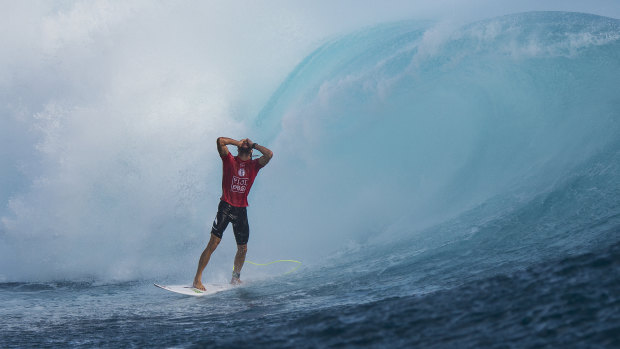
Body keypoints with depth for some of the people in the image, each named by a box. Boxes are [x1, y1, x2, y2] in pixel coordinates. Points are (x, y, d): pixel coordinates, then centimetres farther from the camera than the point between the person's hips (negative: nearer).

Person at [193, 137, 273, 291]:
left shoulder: (254, 165, 9)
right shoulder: (229, 160, 3)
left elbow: (269, 154, -7)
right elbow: (220, 141, -10)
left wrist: (253, 144, 2)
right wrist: (238, 142, 3)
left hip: (241, 210, 3)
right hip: (226, 206, -3)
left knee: (243, 249, 7)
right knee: (213, 243, -12)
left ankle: (235, 278, 28)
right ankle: (198, 278, -10)